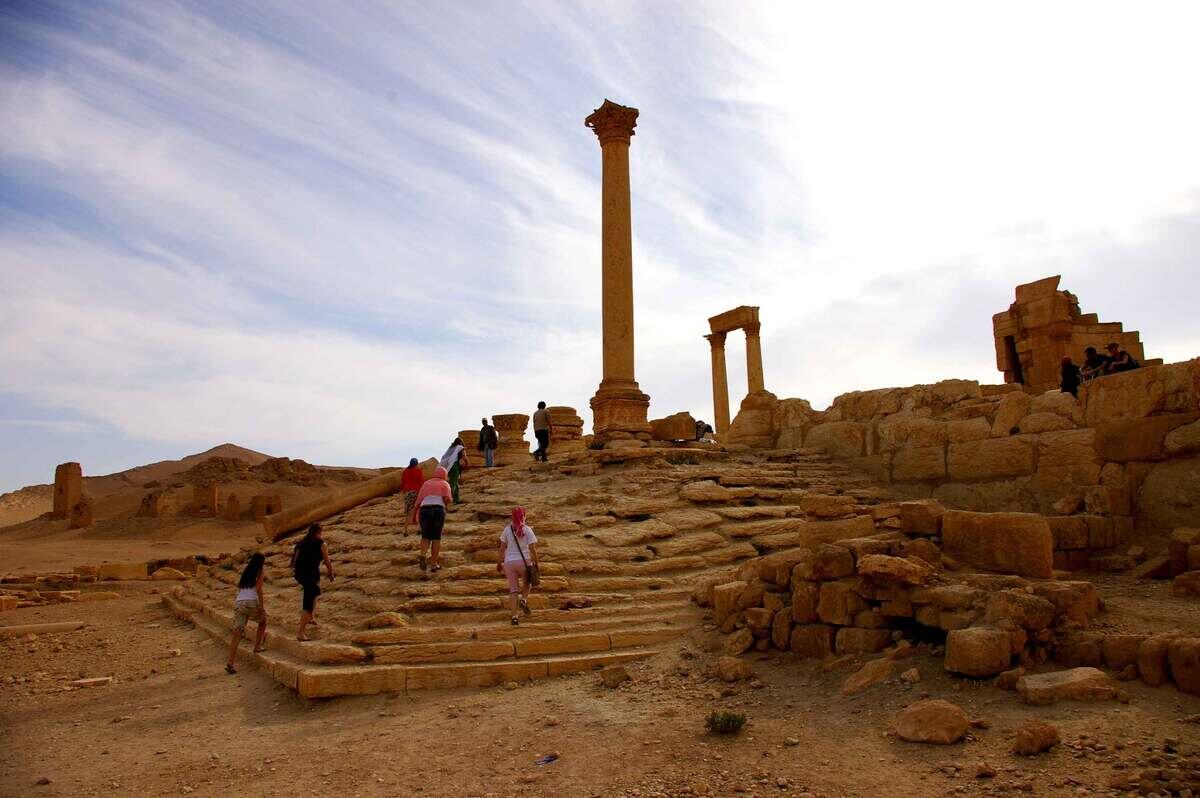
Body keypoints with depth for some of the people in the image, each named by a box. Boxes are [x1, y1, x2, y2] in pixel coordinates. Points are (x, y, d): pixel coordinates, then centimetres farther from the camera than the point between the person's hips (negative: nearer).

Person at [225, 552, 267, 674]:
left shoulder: (245, 573, 24)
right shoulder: (259, 572, 6)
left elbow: (239, 586, 24)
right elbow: (258, 589, -5)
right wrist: (262, 606, -8)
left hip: (238, 603, 5)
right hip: (251, 602, -5)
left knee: (237, 634, 1)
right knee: (263, 621, 24)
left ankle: (230, 663, -6)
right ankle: (257, 646, 21)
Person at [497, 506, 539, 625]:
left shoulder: (507, 529, 0)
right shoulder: (527, 530, -7)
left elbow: (502, 547, 4)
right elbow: (532, 549, -10)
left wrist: (500, 562, 14)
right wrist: (536, 563, 0)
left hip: (509, 562, 2)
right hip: (524, 561, -1)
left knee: (513, 589, 9)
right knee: (527, 582, 27)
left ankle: (514, 616, 3)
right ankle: (524, 600, 3)